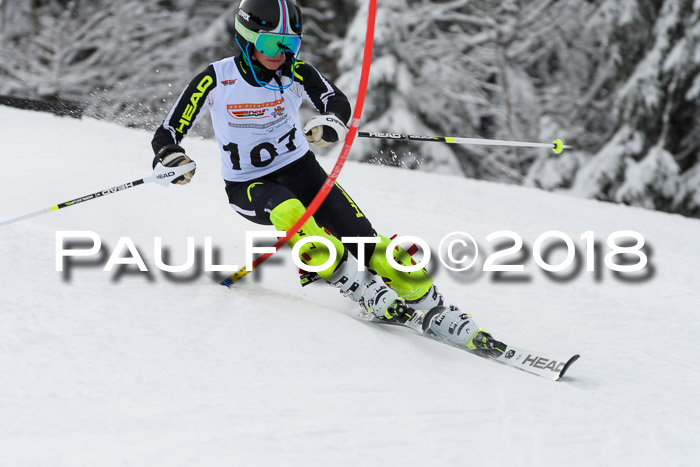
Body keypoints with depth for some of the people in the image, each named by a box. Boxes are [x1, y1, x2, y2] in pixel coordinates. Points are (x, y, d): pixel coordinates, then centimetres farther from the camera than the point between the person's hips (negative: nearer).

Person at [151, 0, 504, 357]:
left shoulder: (295, 73, -8)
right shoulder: (217, 80, -13)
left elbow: (338, 103, -23)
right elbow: (168, 134, -9)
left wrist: (329, 124, -47)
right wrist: (172, 160, -32)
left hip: (299, 168, 2)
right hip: (248, 187, -2)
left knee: (360, 235, -17)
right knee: (287, 211, -37)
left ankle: (431, 308, -13)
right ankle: (366, 292, -32)